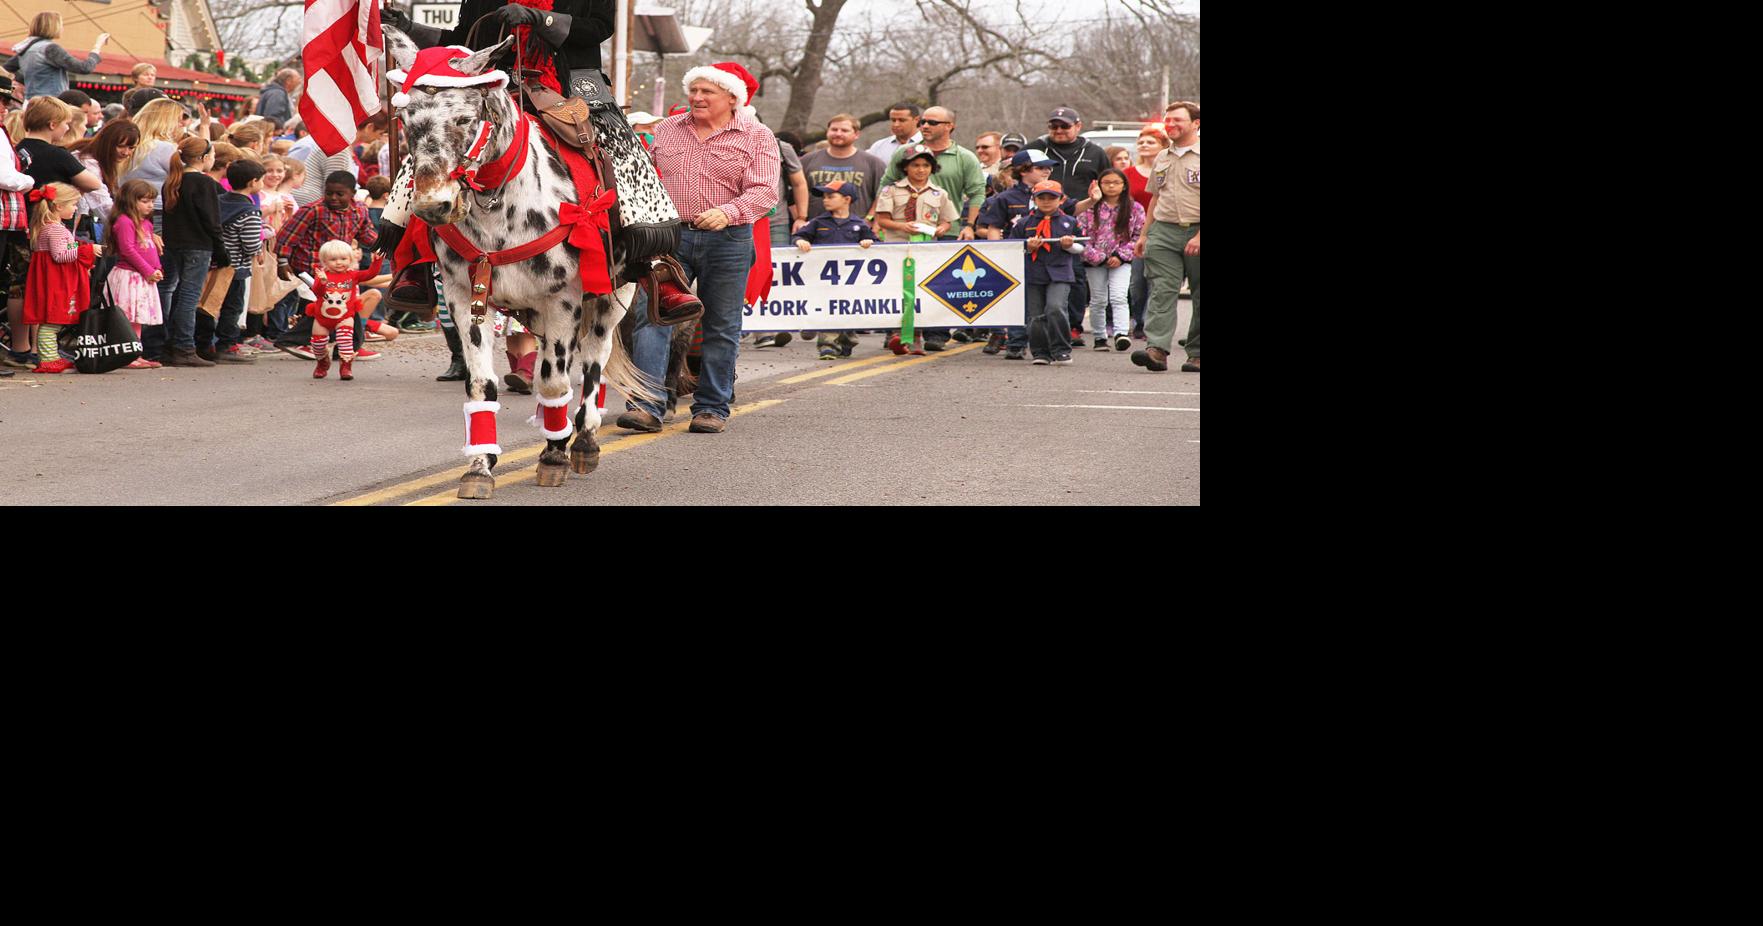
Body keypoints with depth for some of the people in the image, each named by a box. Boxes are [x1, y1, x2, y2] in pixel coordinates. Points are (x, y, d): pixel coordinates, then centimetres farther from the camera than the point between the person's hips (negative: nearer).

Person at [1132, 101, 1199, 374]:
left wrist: (1199, 236, -18)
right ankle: (1157, 349, -20)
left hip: (1196, 230, -4)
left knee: (1200, 297, 2)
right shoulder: (1162, 159, 17)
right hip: (1164, 231, 4)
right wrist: (1144, 234, 20)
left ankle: (1196, 354, 9)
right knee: (1162, 291, -10)